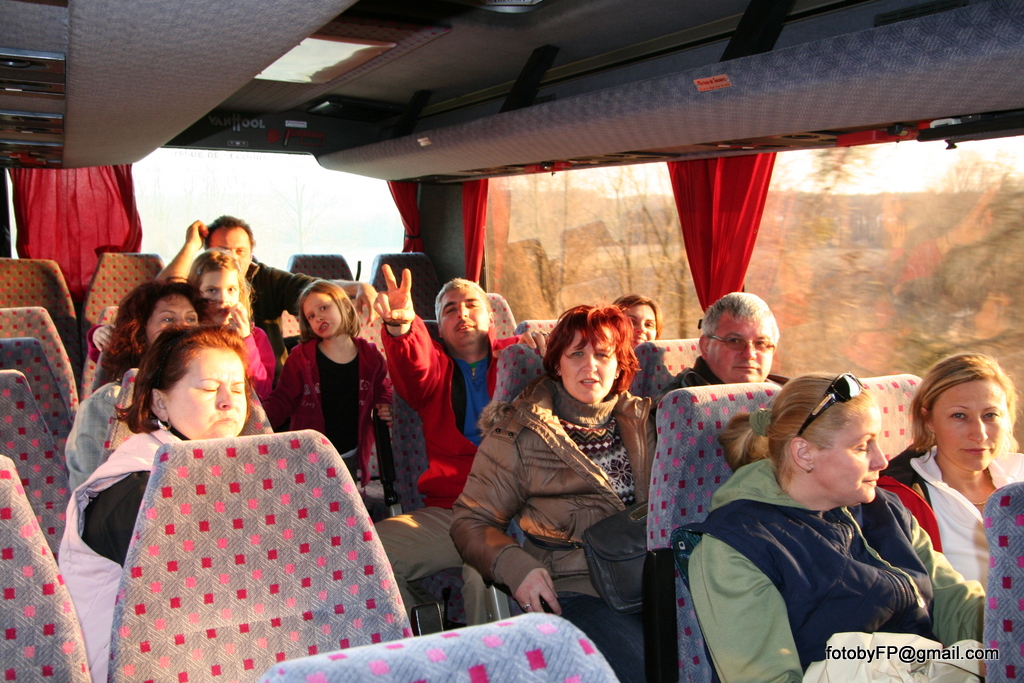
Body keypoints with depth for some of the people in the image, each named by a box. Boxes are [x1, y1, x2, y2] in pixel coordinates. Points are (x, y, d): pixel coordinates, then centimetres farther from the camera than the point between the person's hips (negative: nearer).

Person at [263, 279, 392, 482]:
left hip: (351, 456, 2)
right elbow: (281, 402, -8)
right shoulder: (300, 358, -6)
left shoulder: (370, 356, -1)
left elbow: (382, 389, 16)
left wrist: (384, 405, -5)